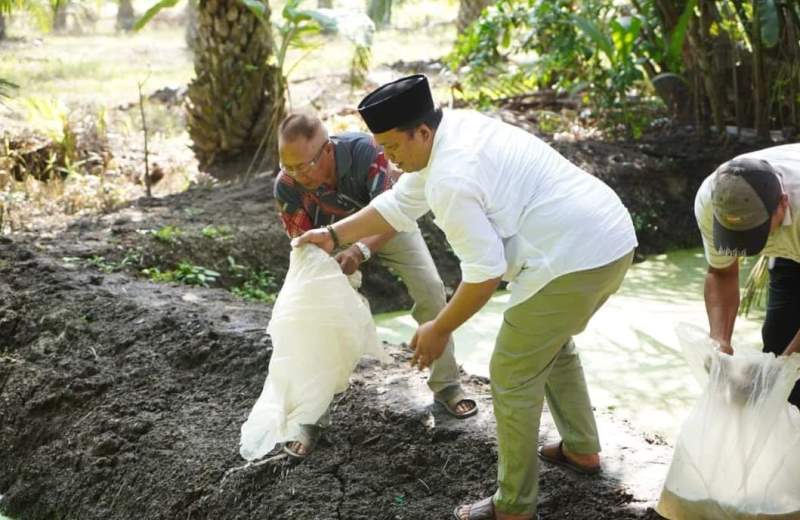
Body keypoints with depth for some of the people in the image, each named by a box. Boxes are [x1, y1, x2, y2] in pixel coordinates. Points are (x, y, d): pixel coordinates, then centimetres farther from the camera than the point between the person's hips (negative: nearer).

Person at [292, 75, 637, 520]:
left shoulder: (451, 179, -21)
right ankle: (582, 449, 44)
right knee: (552, 342, 31)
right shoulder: (451, 130, 11)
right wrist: (334, 235, 25)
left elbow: (484, 272, -19)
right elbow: (400, 203, 22)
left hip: (574, 260, -11)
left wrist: (439, 331, -7)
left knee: (513, 378, 2)